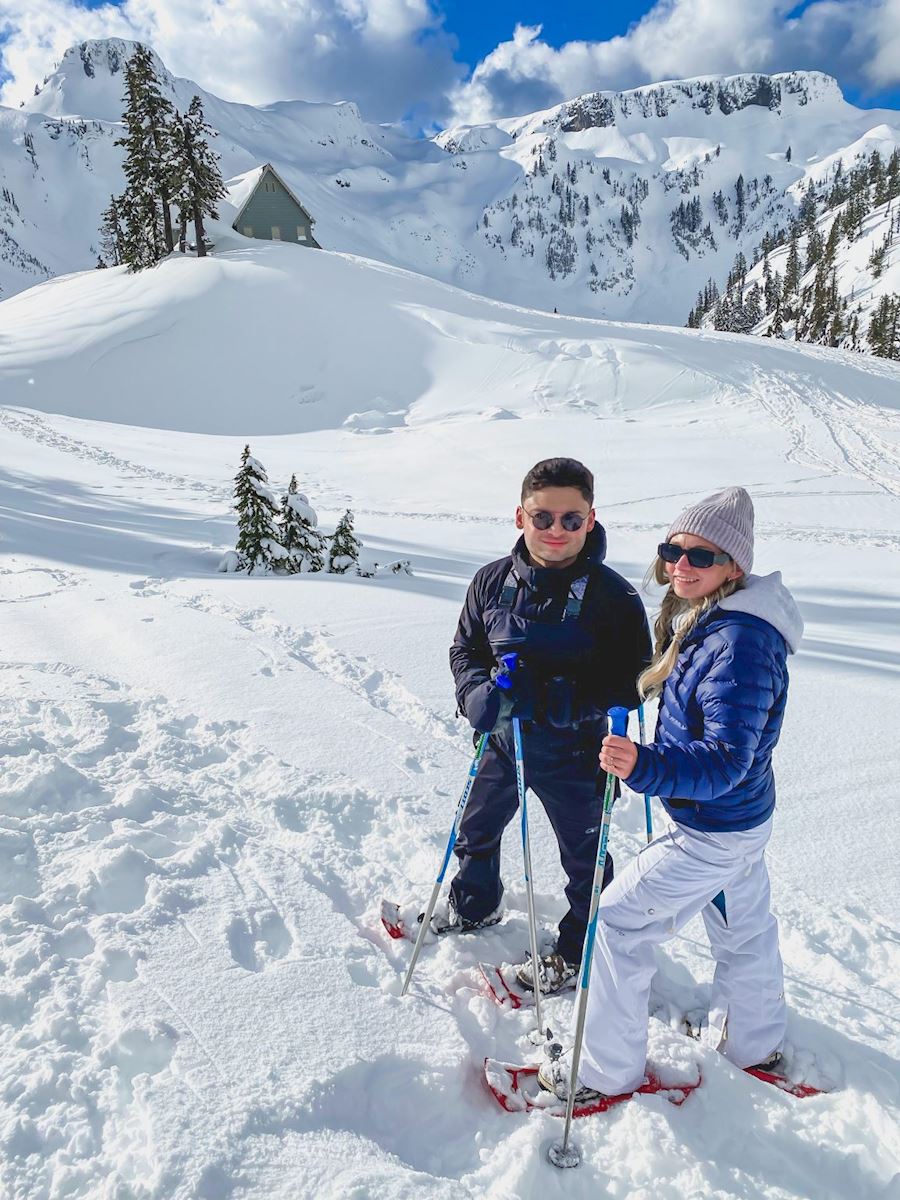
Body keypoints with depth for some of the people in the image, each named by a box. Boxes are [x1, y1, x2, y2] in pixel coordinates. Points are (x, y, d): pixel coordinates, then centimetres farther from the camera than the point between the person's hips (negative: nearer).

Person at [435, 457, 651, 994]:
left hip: (573, 752, -4)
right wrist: (478, 693, -17)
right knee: (476, 830, 25)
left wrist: (561, 703, -30)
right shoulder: (494, 580, -8)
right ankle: (474, 906, 55)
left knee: (583, 856, 16)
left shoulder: (614, 596, -20)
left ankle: (579, 953, 42)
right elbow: (466, 648, 4)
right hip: (503, 738, 5)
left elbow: (633, 681, -16)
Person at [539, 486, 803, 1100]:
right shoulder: (703, 622, -1)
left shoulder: (740, 645, -30)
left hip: (712, 833, -10)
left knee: (619, 922, 1)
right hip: (742, 818, 10)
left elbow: (726, 761, -35)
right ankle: (756, 1043, 52)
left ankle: (610, 1071, 18)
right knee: (743, 925, 27)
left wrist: (646, 767, -49)